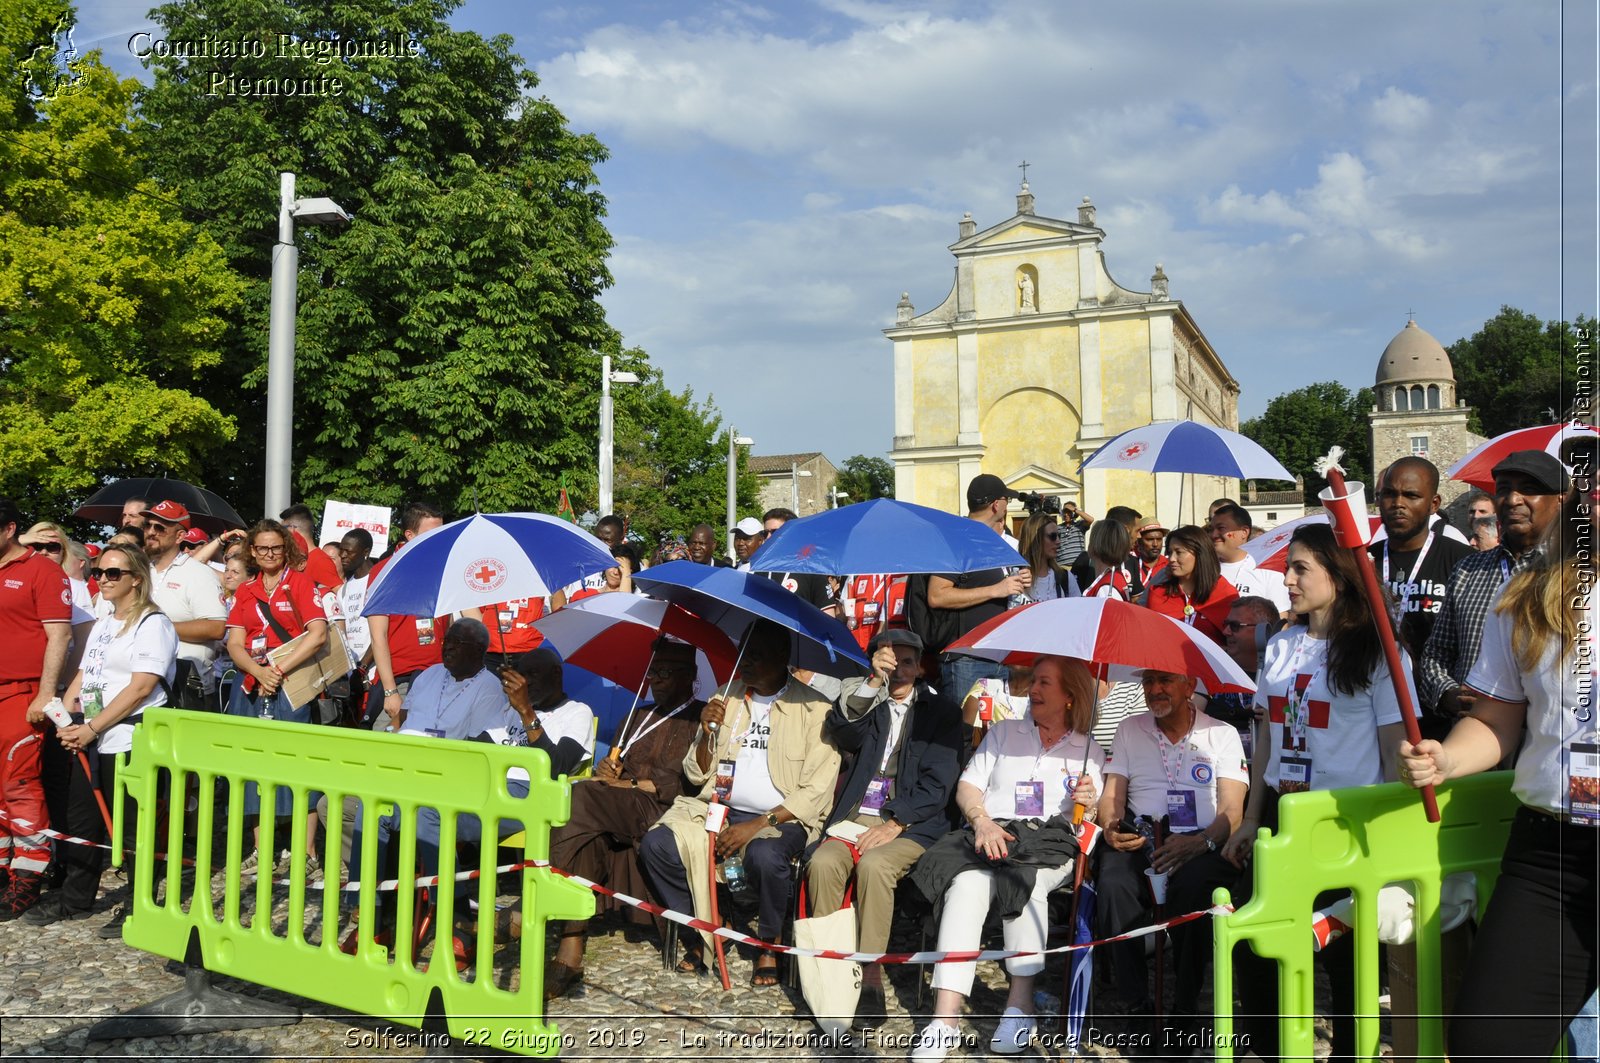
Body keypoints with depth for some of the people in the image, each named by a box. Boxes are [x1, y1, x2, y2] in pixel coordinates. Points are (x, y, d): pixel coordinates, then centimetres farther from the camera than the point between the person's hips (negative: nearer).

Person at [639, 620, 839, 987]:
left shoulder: (814, 708, -4)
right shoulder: (725, 699, 11)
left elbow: (816, 790, -10)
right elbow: (697, 775, 13)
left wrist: (758, 824, -18)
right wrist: (707, 734, -7)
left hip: (783, 818, -4)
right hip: (719, 809, 5)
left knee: (764, 855, -37)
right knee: (655, 844, -19)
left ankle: (770, 943, -7)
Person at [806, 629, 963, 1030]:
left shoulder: (942, 711, 10)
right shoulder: (865, 704, 20)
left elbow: (938, 781, 0)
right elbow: (842, 734, -3)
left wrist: (895, 823, -12)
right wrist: (873, 682, -13)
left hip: (910, 823, -3)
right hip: (855, 816, 3)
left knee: (873, 865, -33)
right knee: (823, 863, -27)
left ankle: (871, 979, -26)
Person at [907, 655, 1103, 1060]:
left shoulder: (1089, 751, 20)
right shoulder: (1003, 733, 23)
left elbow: (1094, 821, 14)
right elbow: (967, 787, 13)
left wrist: (1090, 804, -9)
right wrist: (983, 821, -7)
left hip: (1052, 841, -1)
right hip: (992, 833, 1)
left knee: (1026, 880, -37)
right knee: (967, 885, -33)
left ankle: (1020, 1004, -29)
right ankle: (946, 1019, -39)